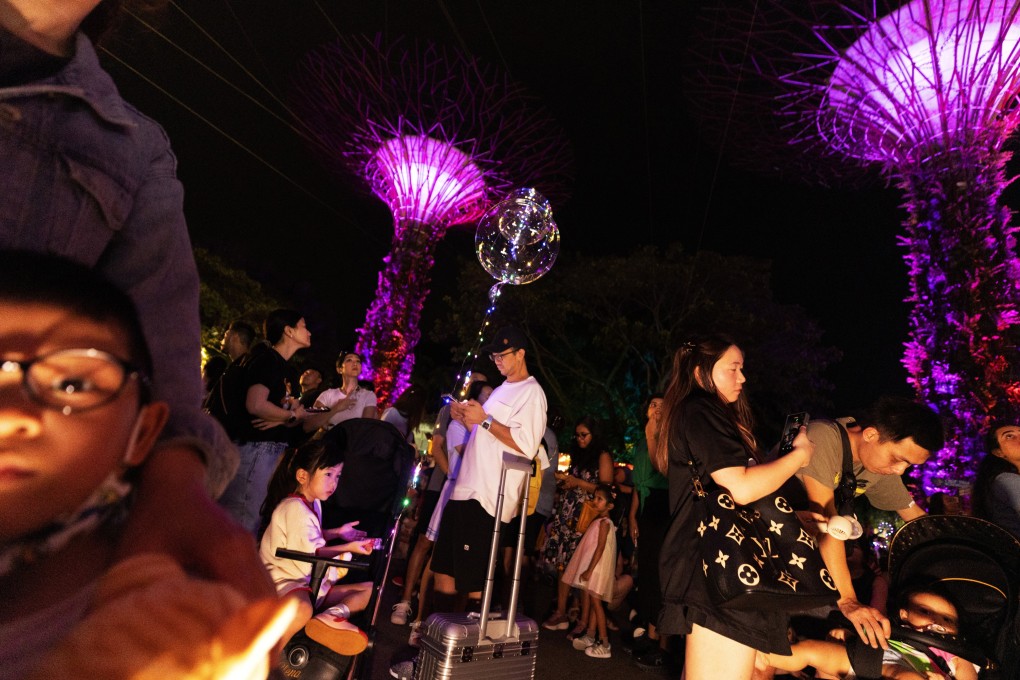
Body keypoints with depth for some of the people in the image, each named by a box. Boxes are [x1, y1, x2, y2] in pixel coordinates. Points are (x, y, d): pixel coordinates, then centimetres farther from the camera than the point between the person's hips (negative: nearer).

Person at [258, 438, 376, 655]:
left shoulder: (313, 503, 10)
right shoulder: (295, 508, -19)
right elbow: (308, 555, -19)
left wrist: (337, 533, 12)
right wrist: (347, 548, -14)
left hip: (311, 582, 10)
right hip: (285, 580, -10)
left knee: (370, 589, 3)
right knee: (302, 610, -44)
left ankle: (331, 616, -23)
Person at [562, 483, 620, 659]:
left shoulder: (604, 522, -16)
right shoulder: (598, 520, 11)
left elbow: (600, 548, -22)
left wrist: (589, 570, -24)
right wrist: (587, 570, 15)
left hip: (597, 567, -9)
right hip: (592, 568, 9)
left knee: (595, 602, -4)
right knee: (592, 601, 15)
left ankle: (604, 644, 2)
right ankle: (590, 636, 25)